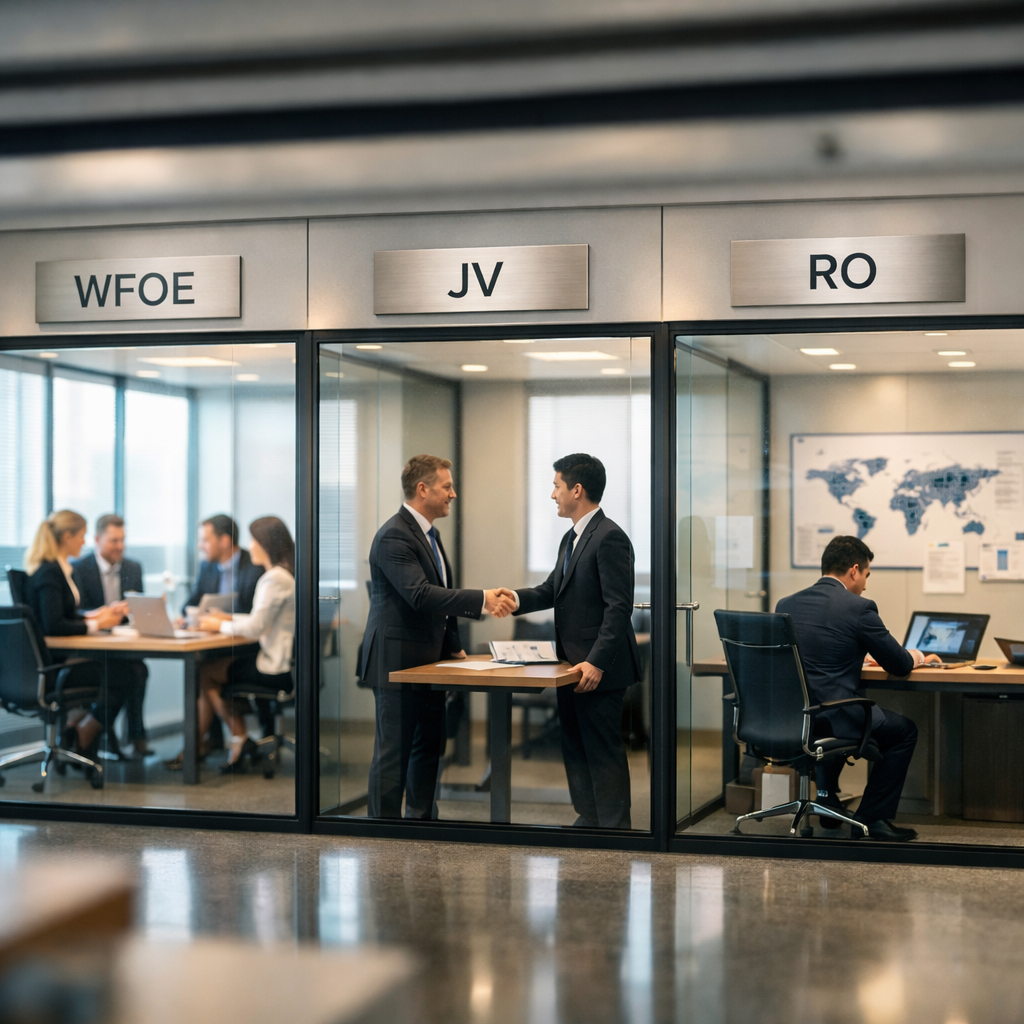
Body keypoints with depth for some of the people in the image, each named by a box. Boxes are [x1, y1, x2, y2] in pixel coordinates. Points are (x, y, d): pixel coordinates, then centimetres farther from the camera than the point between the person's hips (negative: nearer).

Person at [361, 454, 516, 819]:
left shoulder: (429, 533, 15)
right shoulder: (394, 536, -18)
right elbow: (420, 595, -29)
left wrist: (454, 646, 17)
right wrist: (482, 600, -30)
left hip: (428, 661, 10)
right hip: (397, 662, -10)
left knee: (430, 748, 15)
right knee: (393, 753, -5)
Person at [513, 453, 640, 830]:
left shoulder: (609, 538, -16)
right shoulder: (571, 539, 17)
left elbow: (619, 607, -20)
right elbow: (552, 590, 18)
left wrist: (596, 663, -25)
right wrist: (514, 598, -1)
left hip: (598, 670, -10)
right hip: (573, 665, 10)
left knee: (603, 752, -4)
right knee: (575, 749, 15)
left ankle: (613, 827, 4)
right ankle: (588, 820, 25)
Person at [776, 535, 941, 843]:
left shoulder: (786, 605, 8)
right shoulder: (859, 608, -10)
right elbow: (899, 665, -2)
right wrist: (920, 657, 21)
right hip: (831, 720, -7)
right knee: (904, 729, 17)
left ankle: (827, 801, 37)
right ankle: (871, 820, 14)